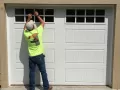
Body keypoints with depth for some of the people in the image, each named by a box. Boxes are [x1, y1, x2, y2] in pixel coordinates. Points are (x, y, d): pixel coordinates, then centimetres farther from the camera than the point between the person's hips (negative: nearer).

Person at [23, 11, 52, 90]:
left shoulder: (26, 34, -7)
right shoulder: (38, 31, -12)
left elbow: (25, 27, 17)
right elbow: (43, 22, 6)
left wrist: (29, 18, 21)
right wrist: (37, 15, 15)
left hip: (31, 57, 2)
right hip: (40, 55, -1)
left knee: (32, 73, 10)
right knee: (43, 72, 9)